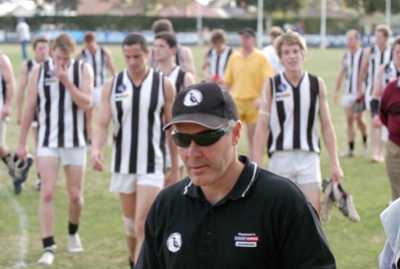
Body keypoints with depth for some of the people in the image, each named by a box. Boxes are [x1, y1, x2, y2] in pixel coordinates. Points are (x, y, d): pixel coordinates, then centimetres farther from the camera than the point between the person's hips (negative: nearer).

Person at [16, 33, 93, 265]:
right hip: (48, 142, 0)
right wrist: (22, 142, 4)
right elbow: (30, 108, 3)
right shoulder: (39, 71, -1)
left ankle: (73, 233, 35)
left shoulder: (83, 70, -2)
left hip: (75, 142, 1)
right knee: (47, 193, -11)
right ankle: (49, 247, -8)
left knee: (76, 196, 8)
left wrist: (66, 81, -23)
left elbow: (86, 103, -12)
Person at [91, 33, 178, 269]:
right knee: (129, 222, 15)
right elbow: (103, 124, -3)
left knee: (143, 224, -14)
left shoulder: (164, 85, -4)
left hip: (152, 164, -3)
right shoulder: (113, 85, 0)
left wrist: (175, 167, 4)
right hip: (123, 163, 3)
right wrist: (96, 149, -23)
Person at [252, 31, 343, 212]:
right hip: (280, 158, -1)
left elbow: (326, 126, 7)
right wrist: (256, 166, -7)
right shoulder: (272, 85, 0)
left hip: (309, 158, 1)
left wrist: (334, 163, 3)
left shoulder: (317, 84, 4)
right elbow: (262, 127, -1)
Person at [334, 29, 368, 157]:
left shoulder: (363, 54, -7)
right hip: (348, 92, 5)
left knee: (358, 118, -5)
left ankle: (366, 141, 22)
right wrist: (336, 91, 14)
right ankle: (350, 149, 4)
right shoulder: (346, 55, 11)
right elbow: (341, 74, 17)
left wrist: (361, 91, -18)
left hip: (359, 92, -5)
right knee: (349, 119, 2)